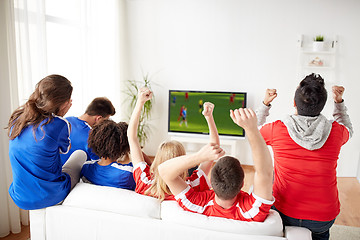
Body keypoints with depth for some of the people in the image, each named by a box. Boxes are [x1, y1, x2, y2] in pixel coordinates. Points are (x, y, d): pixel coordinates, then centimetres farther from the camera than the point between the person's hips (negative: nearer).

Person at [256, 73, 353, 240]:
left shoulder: (276, 129, -18)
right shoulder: (336, 132, -13)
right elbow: (348, 129, 15)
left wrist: (265, 104, 7)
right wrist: (339, 102, 13)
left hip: (285, 214, -1)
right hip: (324, 218, 2)